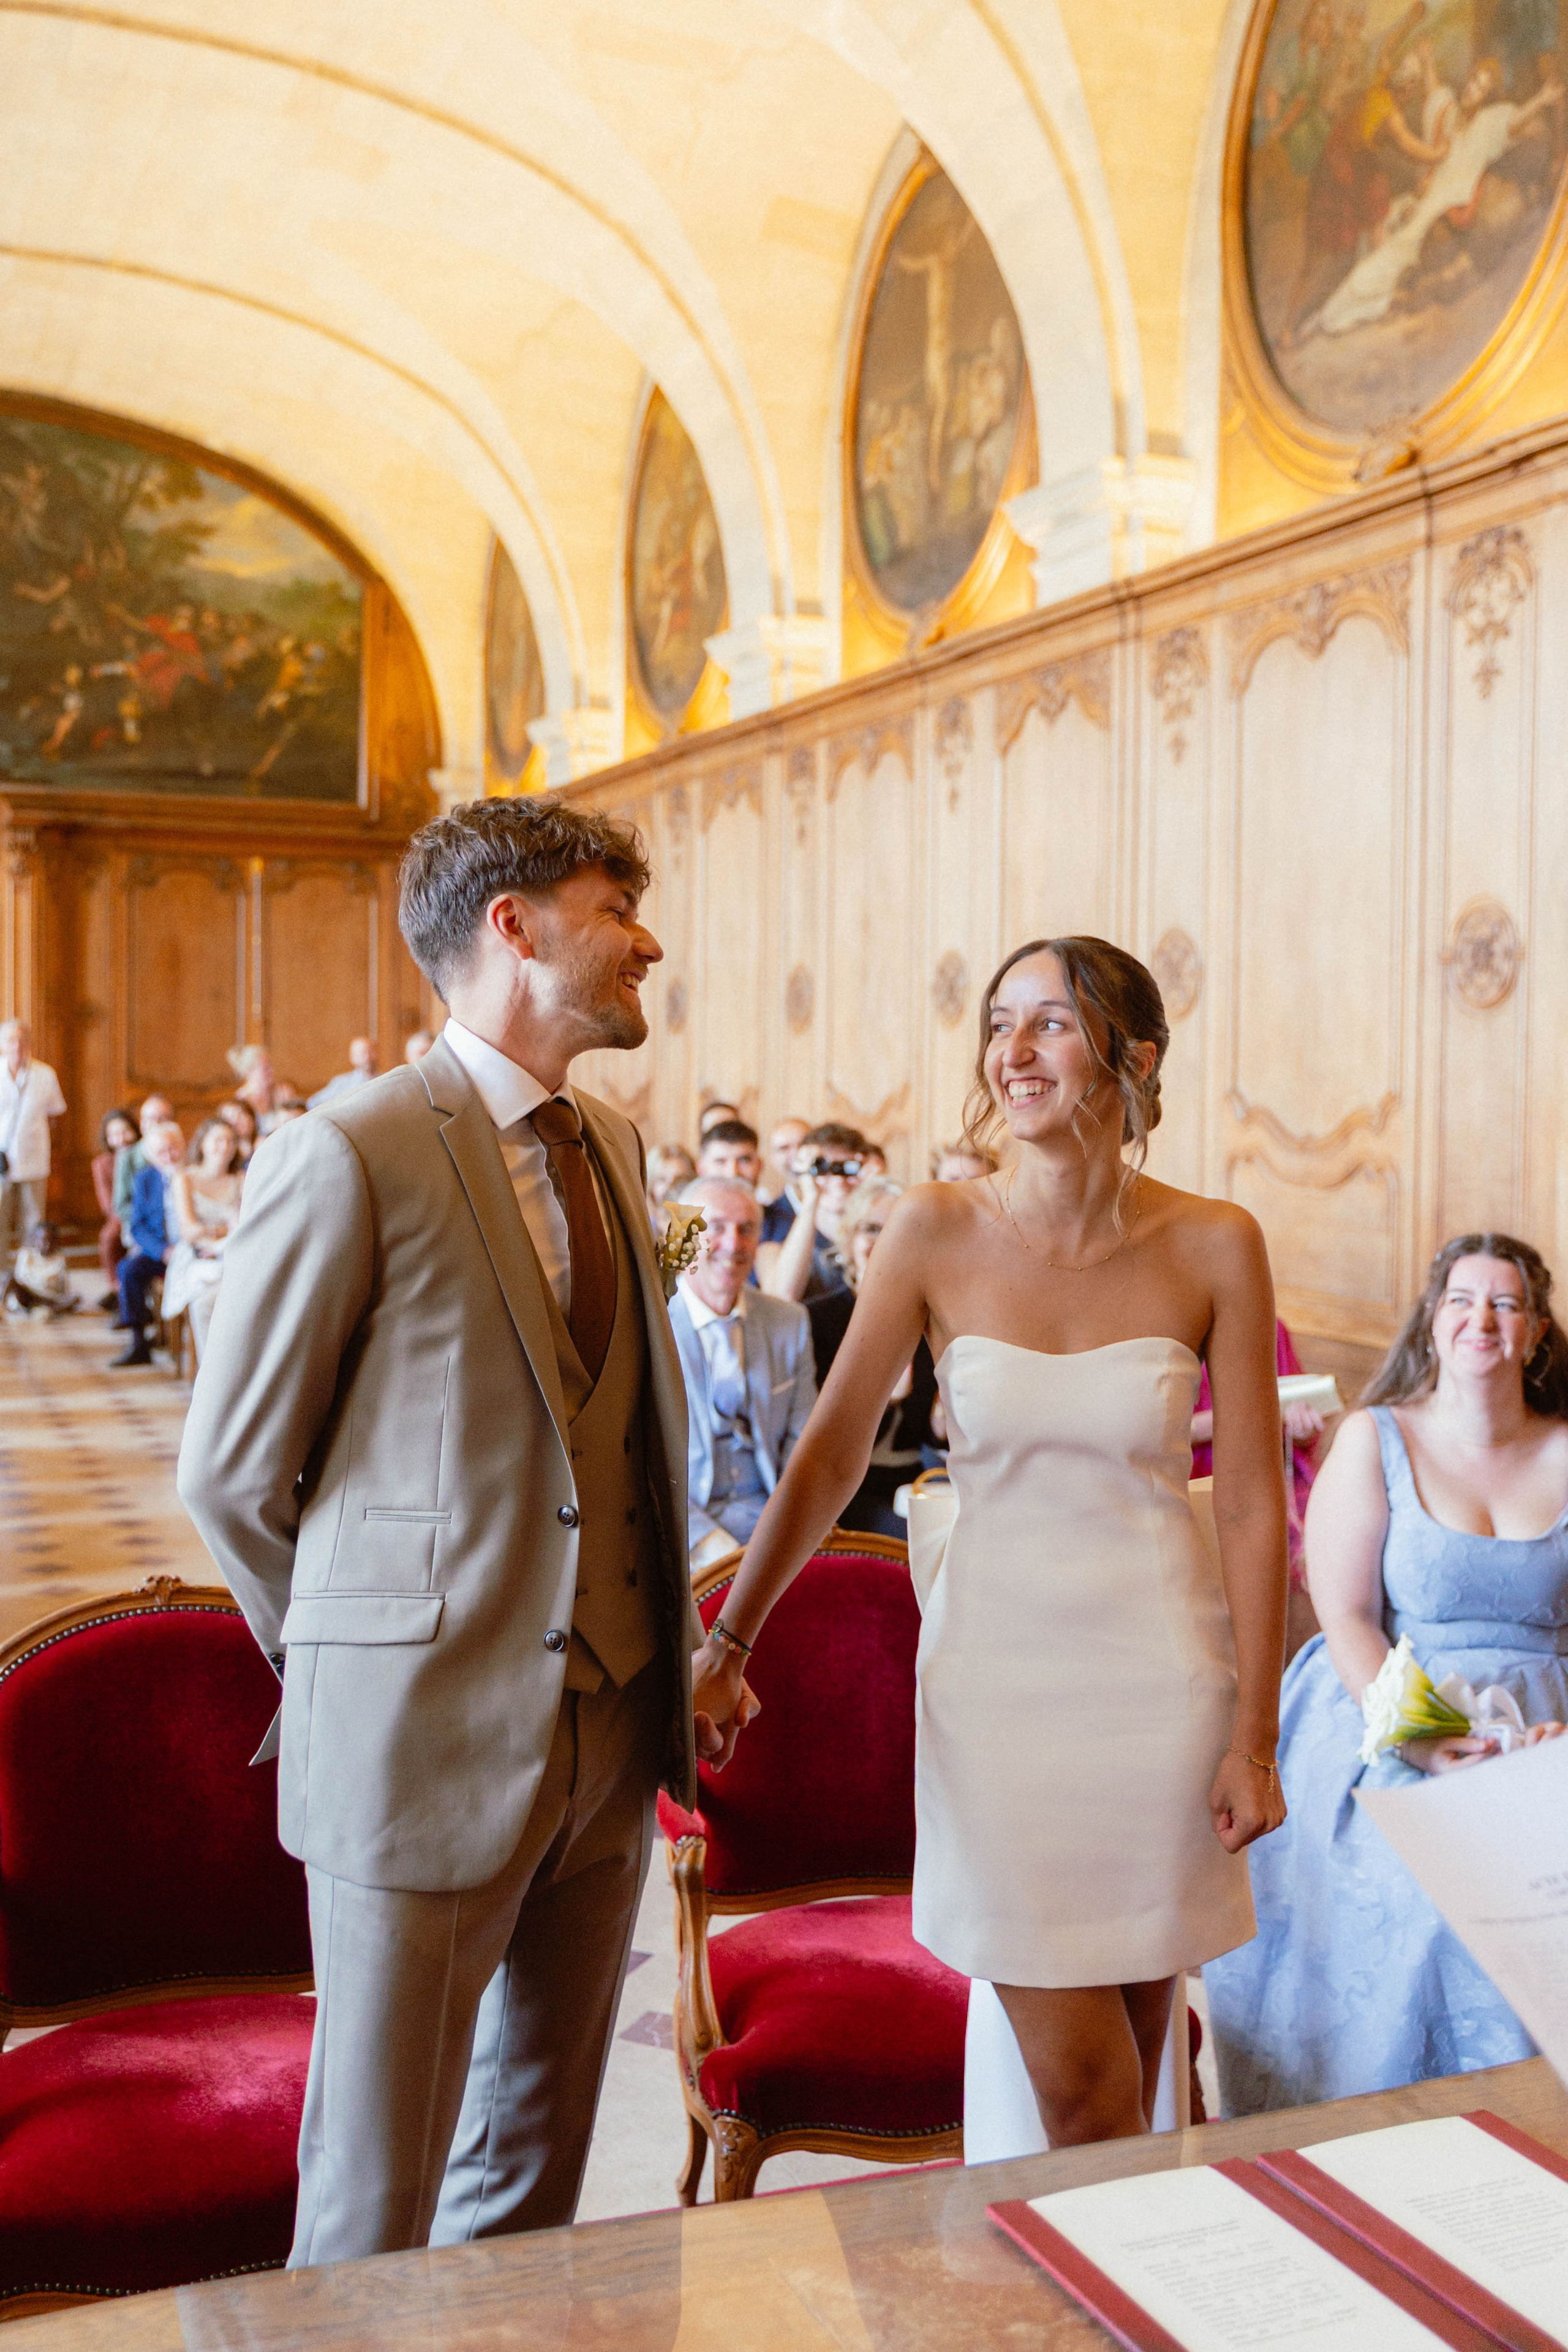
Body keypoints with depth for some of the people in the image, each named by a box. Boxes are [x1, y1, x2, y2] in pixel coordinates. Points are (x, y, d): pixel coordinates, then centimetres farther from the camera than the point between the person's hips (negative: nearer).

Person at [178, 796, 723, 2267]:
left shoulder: (613, 1148, 10)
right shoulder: (350, 1156, -14)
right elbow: (230, 1474, -8)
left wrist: (670, 1660, 9)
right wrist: (360, 1654, 4)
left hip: (609, 1737, 7)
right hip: (422, 1744, -7)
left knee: (538, 2154, 22)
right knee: (373, 2200, 9)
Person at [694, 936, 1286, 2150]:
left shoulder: (1214, 1246, -7)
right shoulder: (937, 1230, -7)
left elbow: (1252, 1502, -4)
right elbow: (831, 1455, -2)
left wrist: (1253, 1738, -4)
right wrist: (726, 1649, -3)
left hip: (1162, 1670, 0)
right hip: (998, 1663, 0)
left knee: (1131, 2043, 13)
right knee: (1077, 2085, 2)